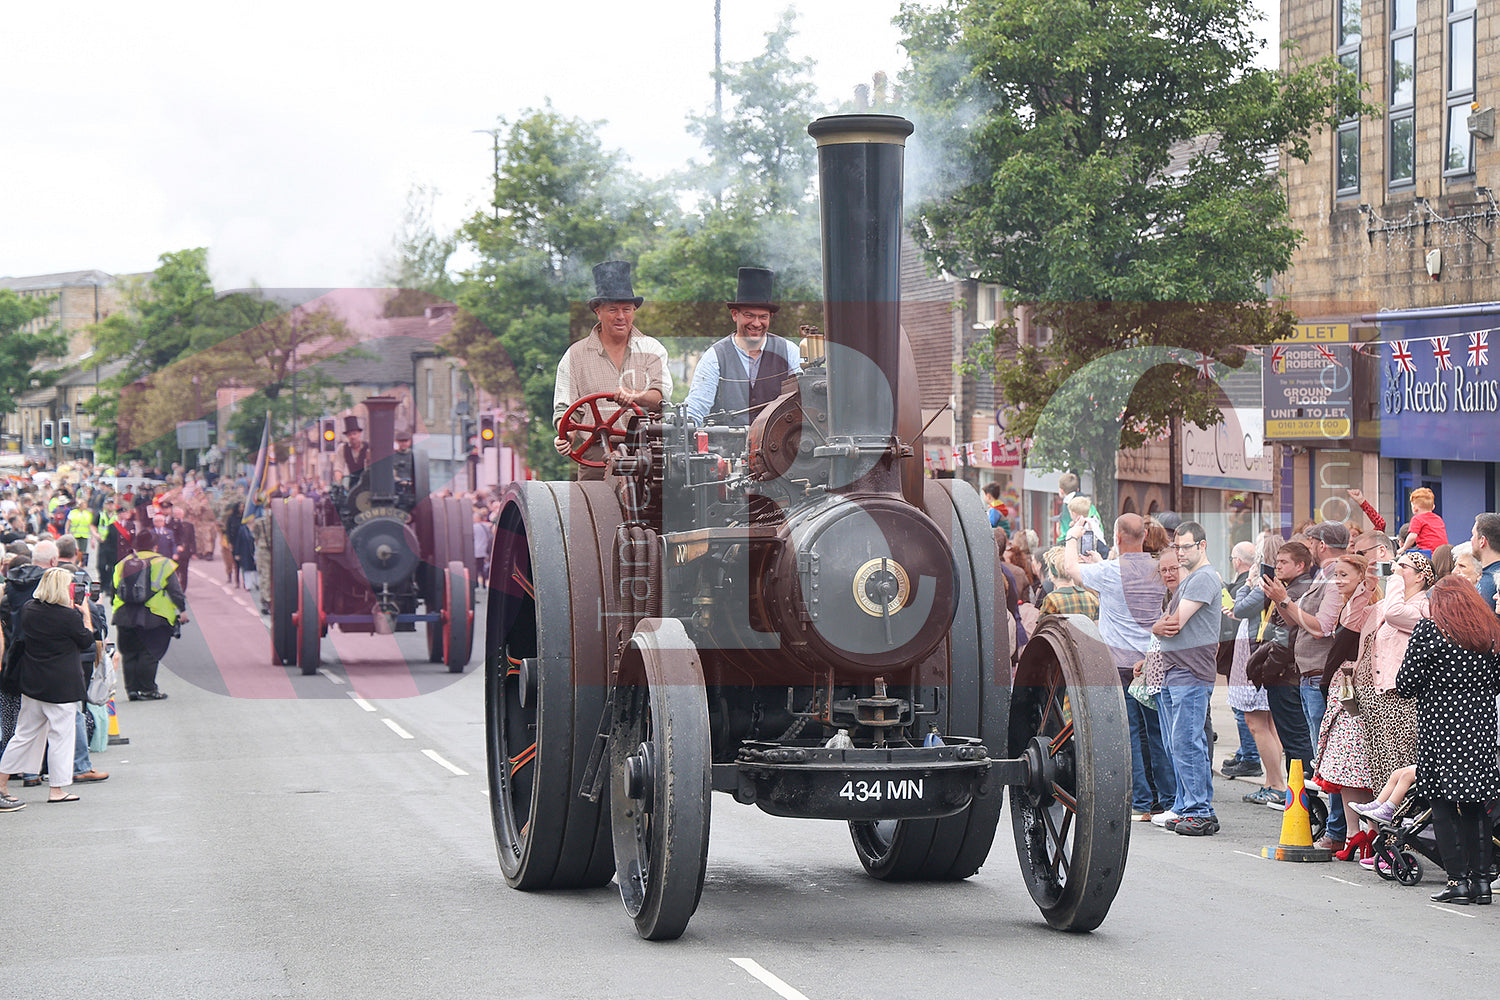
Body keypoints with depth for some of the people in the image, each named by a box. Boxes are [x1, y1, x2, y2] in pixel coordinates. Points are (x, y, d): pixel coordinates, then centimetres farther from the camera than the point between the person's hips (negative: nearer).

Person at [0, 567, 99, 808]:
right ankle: (57, 789, 8)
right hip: (63, 686, -6)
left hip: (31, 683, 6)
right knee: (61, 734, 4)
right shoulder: (69, 616, -18)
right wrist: (86, 616, 9)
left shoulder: (28, 609, -1)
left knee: (25, 733, 13)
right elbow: (87, 641, -4)